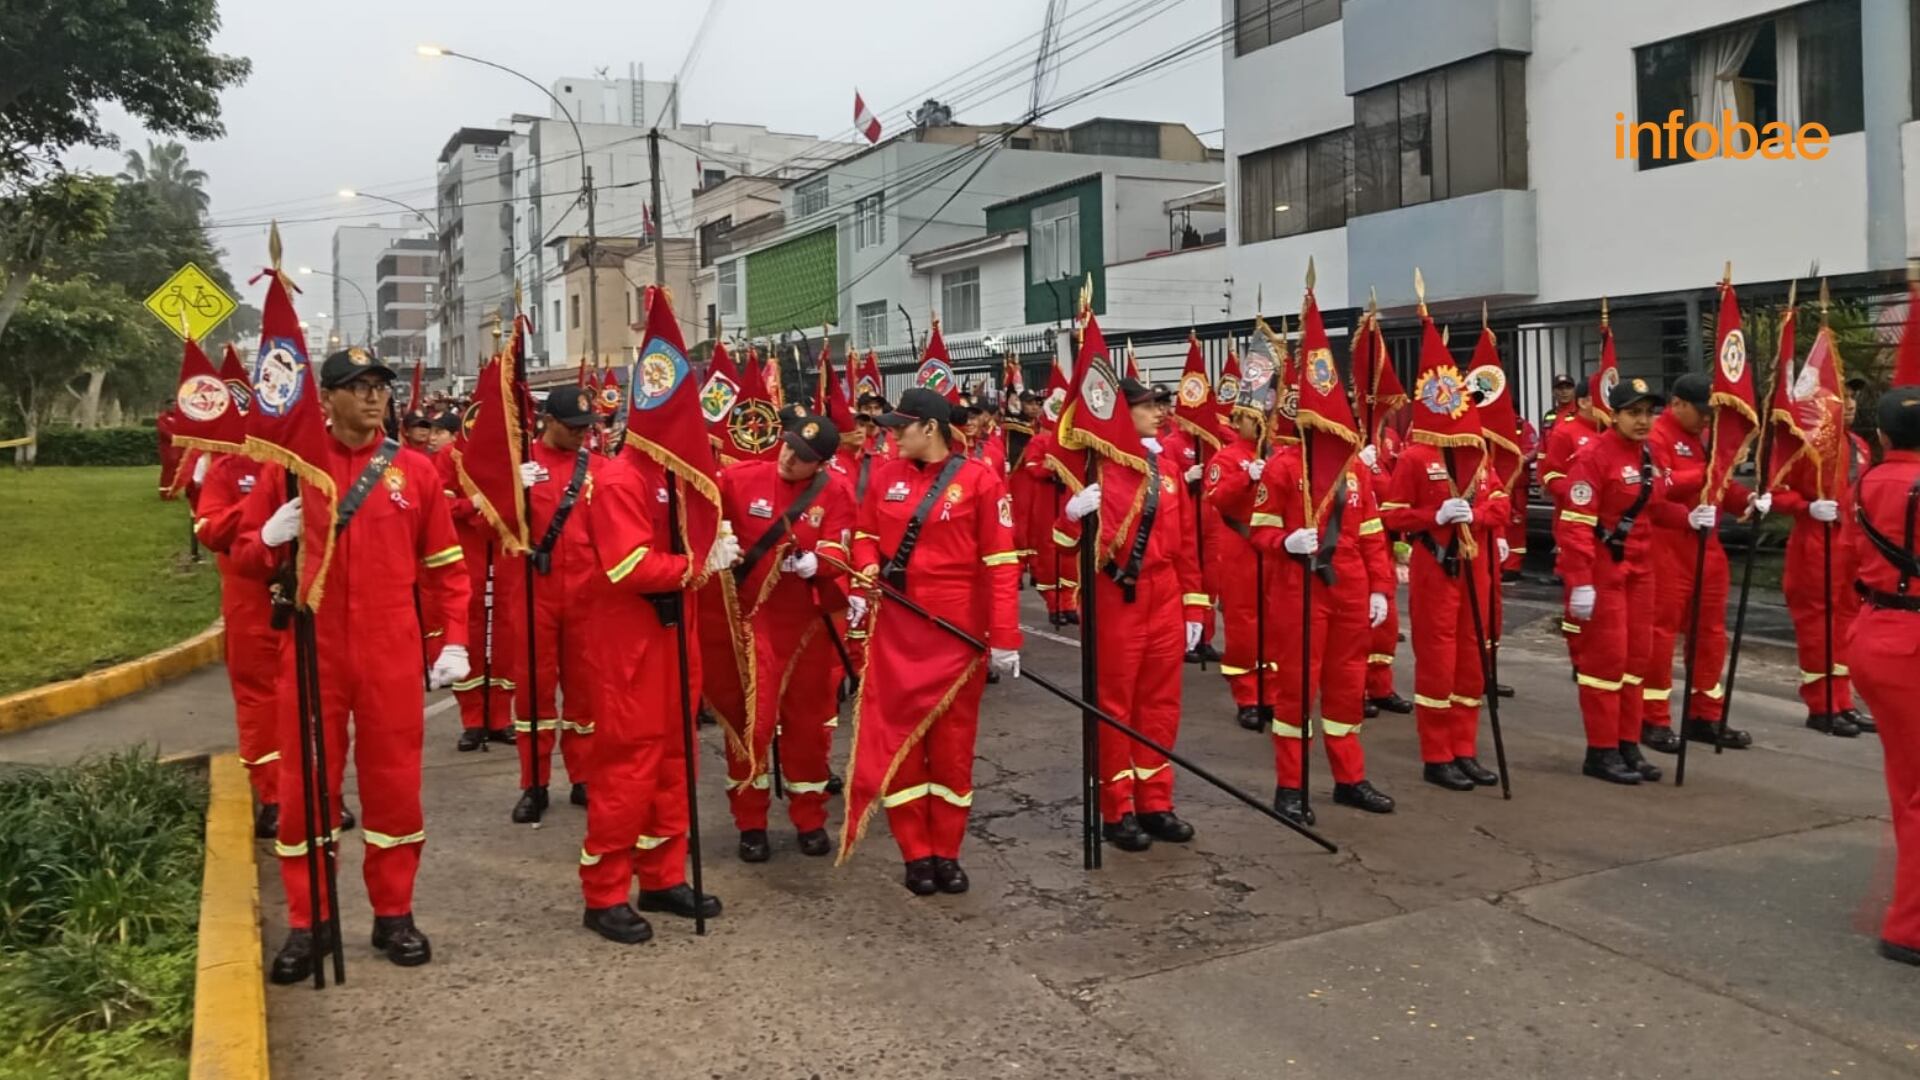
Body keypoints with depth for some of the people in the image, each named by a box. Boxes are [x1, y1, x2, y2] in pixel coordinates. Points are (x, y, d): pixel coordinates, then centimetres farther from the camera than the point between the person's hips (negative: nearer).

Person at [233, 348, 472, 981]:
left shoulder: (415, 469, 4)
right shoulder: (288, 466, 2)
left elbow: (445, 565, 7)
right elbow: (246, 556, 7)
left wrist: (454, 641, 0)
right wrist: (270, 538, -16)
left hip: (392, 656, 1)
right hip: (313, 655, 0)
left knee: (395, 783, 6)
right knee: (307, 787, 5)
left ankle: (394, 914, 20)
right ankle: (307, 924, 18)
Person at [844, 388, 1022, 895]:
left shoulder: (979, 480, -8)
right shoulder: (886, 477, 4)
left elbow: (1000, 563, -10)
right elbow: (866, 535, 17)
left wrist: (1005, 638, -14)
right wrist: (866, 572, -5)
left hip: (956, 634, -3)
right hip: (895, 631, 4)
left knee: (952, 743, 7)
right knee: (896, 739, 5)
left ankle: (947, 853, 21)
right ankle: (917, 855, 18)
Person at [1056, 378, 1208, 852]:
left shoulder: (1168, 465, 8)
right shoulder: (1097, 465, -9)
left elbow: (1185, 541, 11)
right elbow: (1068, 541, -12)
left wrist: (1193, 607, 10)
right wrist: (1072, 514, -34)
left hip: (1164, 600, 6)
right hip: (1116, 600, -6)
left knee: (1161, 704, 11)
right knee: (1114, 705, 4)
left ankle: (1155, 803, 23)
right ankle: (1116, 812, 13)